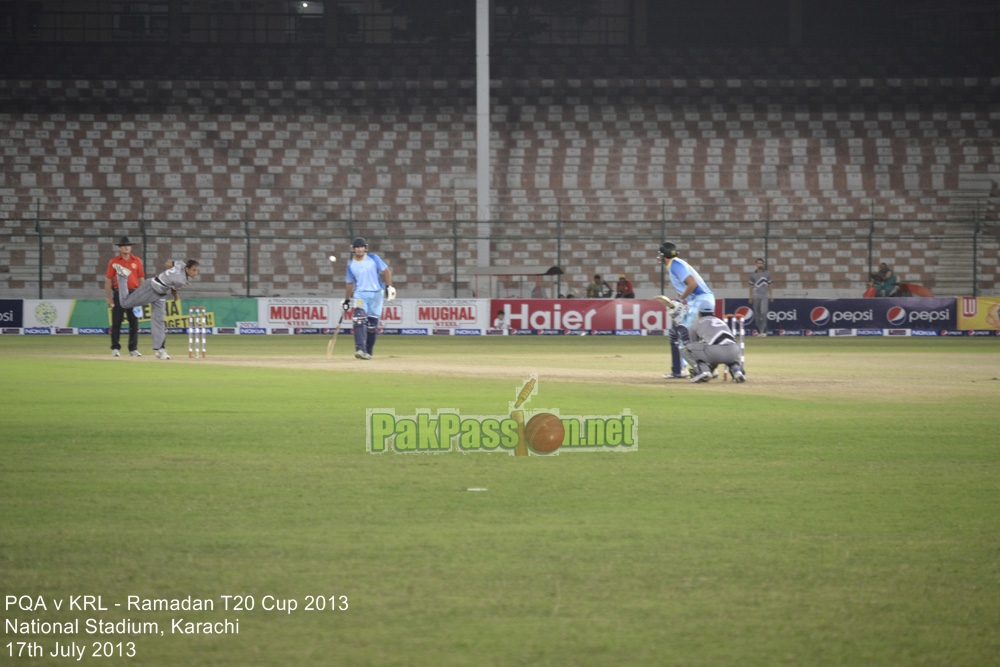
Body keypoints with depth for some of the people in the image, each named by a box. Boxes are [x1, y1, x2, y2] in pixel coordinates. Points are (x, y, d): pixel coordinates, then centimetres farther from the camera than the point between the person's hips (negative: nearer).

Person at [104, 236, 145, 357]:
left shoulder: (137, 261, 7)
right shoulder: (114, 262, 2)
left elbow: (141, 279, 10)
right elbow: (108, 280, 2)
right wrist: (108, 298, -4)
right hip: (119, 295, -2)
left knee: (134, 323, 2)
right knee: (116, 323, -1)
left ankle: (133, 349, 7)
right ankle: (115, 348, 4)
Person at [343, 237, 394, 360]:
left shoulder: (373, 258, -1)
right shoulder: (351, 265, 5)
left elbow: (386, 271, 1)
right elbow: (350, 283, 14)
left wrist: (389, 286, -11)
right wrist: (346, 300, 14)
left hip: (376, 294, 0)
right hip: (360, 294, 0)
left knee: (372, 325, 2)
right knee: (359, 319, -23)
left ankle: (368, 352, 17)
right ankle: (360, 349, -32)